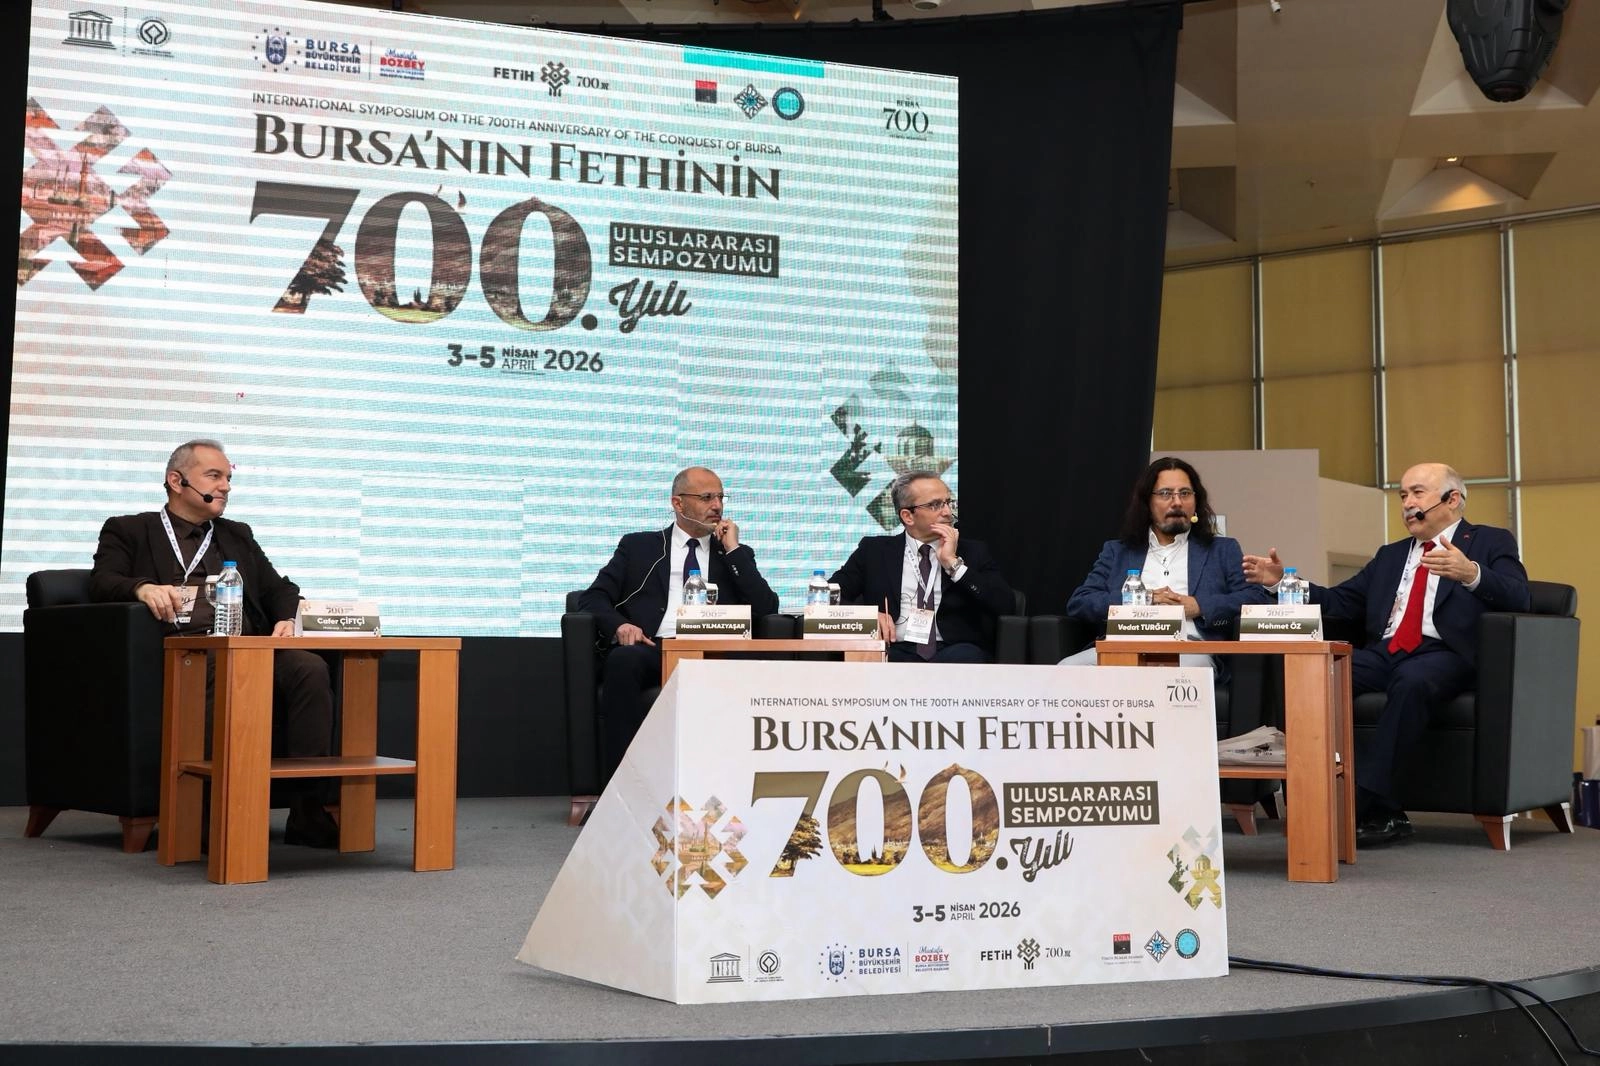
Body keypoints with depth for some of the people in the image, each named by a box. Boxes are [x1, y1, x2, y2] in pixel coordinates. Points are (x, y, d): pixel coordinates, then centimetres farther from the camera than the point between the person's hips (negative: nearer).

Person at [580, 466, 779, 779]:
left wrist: (733, 549, 6)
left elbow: (765, 608, 9)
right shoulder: (638, 546, 21)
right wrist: (618, 625, -10)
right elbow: (593, 598, 13)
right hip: (651, 647, 0)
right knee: (623, 660, -36)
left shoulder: (736, 554, 24)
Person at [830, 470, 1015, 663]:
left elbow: (1006, 605, 1)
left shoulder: (972, 552, 15)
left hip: (954, 653, 0)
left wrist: (954, 563, -4)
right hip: (895, 652, 0)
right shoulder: (874, 551, 15)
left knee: (965, 655, -37)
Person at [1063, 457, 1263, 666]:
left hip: (1190, 650, -1)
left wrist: (1199, 606, -5)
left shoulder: (1223, 550, 23)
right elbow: (1077, 603, 12)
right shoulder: (1117, 552, 26)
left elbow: (1257, 599, 8)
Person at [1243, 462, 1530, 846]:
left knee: (1411, 681, -40)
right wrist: (1284, 581, 10)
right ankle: (1381, 811, -25)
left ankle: (1356, 804, -37)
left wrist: (1471, 574, -25)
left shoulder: (1491, 543, 13)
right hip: (1383, 653, 5)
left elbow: (1517, 598, -6)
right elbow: (1339, 602, 24)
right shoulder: (1391, 555, 29)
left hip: (1443, 654, -5)